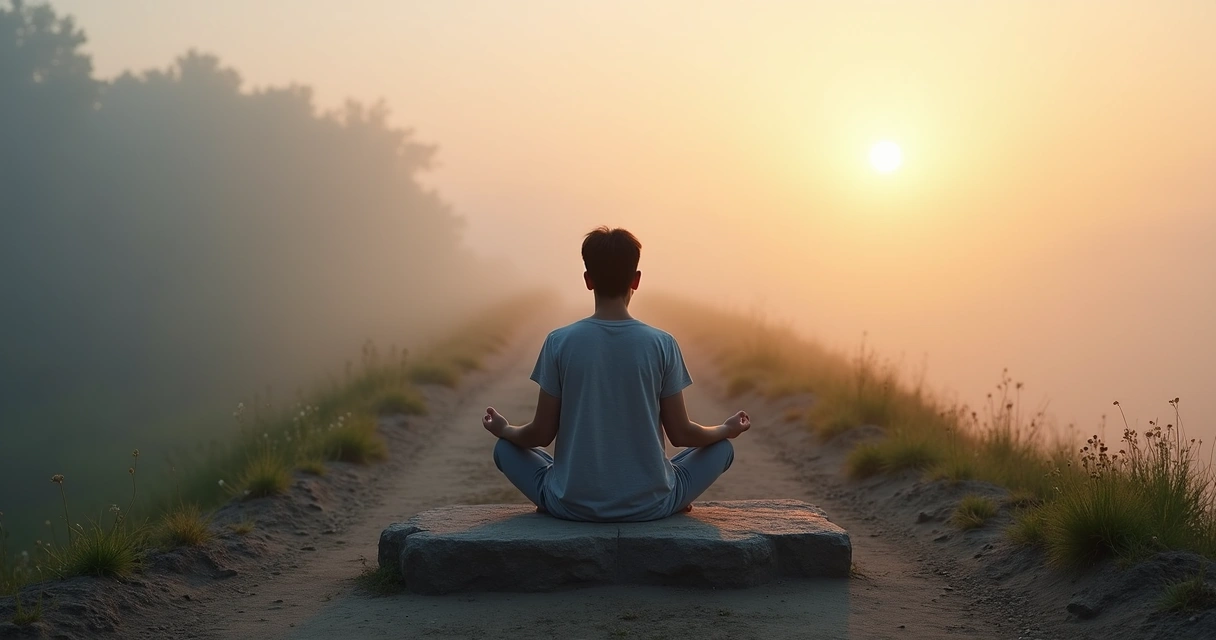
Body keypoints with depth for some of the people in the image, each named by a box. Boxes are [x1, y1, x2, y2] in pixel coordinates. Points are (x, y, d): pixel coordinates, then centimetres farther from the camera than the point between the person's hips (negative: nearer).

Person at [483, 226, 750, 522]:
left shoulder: (560, 342, -8)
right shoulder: (662, 344, -8)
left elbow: (542, 435, -2)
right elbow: (681, 434, -1)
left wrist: (504, 430, 21)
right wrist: (727, 429, 19)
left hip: (573, 505, 0)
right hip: (649, 505, 1)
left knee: (506, 448, 24)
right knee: (721, 447, 23)